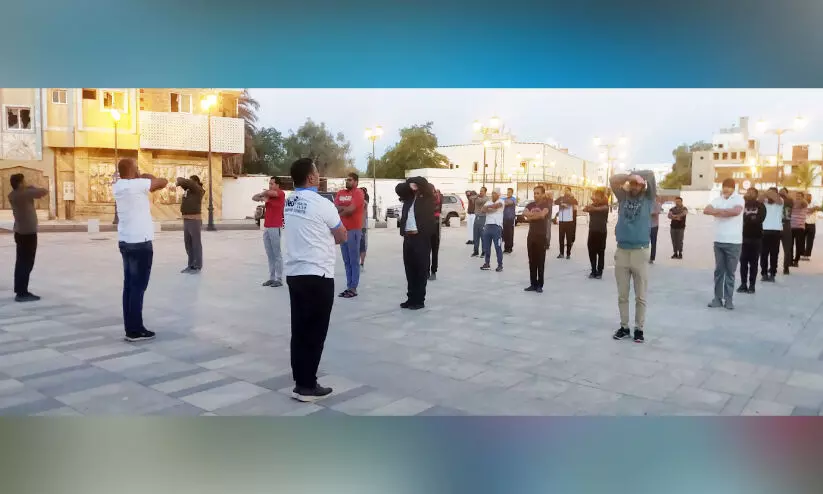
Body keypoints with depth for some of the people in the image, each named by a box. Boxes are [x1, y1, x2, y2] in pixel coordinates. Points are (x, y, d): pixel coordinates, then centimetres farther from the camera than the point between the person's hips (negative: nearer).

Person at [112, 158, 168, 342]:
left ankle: (130, 327, 15)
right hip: (140, 243, -8)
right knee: (138, 287, -3)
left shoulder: (117, 187, 10)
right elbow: (164, 182, -3)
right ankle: (135, 331, 1)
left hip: (125, 242, 8)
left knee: (129, 285, 10)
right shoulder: (137, 184, -14)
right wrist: (149, 178, 12)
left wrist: (146, 181, 9)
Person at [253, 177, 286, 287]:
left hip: (275, 228, -7)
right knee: (269, 255, 8)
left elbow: (267, 192, -19)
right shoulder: (269, 196, 16)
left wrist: (260, 195, 3)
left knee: (277, 254, -3)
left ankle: (279, 279, 1)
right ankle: (271, 278, 12)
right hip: (266, 228, 7)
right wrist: (261, 198, -10)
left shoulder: (280, 194, -4)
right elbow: (254, 197, 11)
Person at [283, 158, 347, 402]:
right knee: (314, 332, 1)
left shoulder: (289, 203, 9)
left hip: (294, 272, 7)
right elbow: (342, 236, 0)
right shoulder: (321, 203, -13)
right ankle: (307, 386, 6)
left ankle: (301, 381, 20)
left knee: (299, 329, 12)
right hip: (317, 275, -7)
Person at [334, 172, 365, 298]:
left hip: (354, 230, -7)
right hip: (342, 229, 7)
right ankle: (348, 287, 16)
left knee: (354, 261, -3)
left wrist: (340, 211, 0)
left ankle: (353, 288, 0)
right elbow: (335, 208, 1)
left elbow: (351, 209, -16)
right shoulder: (340, 193, 14)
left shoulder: (358, 193, -6)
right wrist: (347, 208, -12)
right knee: (346, 261, 10)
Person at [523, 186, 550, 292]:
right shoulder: (530, 205, 11)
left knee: (540, 262, -1)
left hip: (541, 236, -5)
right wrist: (535, 214, -21)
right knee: (532, 261, 7)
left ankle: (539, 285, 5)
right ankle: (533, 284, 14)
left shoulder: (546, 205, -4)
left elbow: (542, 214, -24)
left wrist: (530, 216, -12)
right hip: (531, 235, 5)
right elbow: (524, 213, -8)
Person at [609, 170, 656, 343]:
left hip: (640, 252, -2)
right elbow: (613, 180, -3)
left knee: (640, 296, 4)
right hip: (621, 251, 2)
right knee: (622, 295, 9)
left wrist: (636, 175, 7)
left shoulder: (648, 198, 3)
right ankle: (624, 327, 20)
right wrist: (629, 178, -7)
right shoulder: (623, 197, 9)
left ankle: (639, 329, 14)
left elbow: (650, 175, -6)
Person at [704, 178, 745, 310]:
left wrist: (718, 211, -10)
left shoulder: (739, 198, -4)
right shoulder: (718, 199, 9)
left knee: (730, 272, 3)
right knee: (719, 271, 8)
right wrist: (726, 212, -14)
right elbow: (706, 210, -5)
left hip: (733, 242, -4)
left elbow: (736, 211, -24)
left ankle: (729, 299, 10)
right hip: (719, 241, 4)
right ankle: (718, 298, 13)